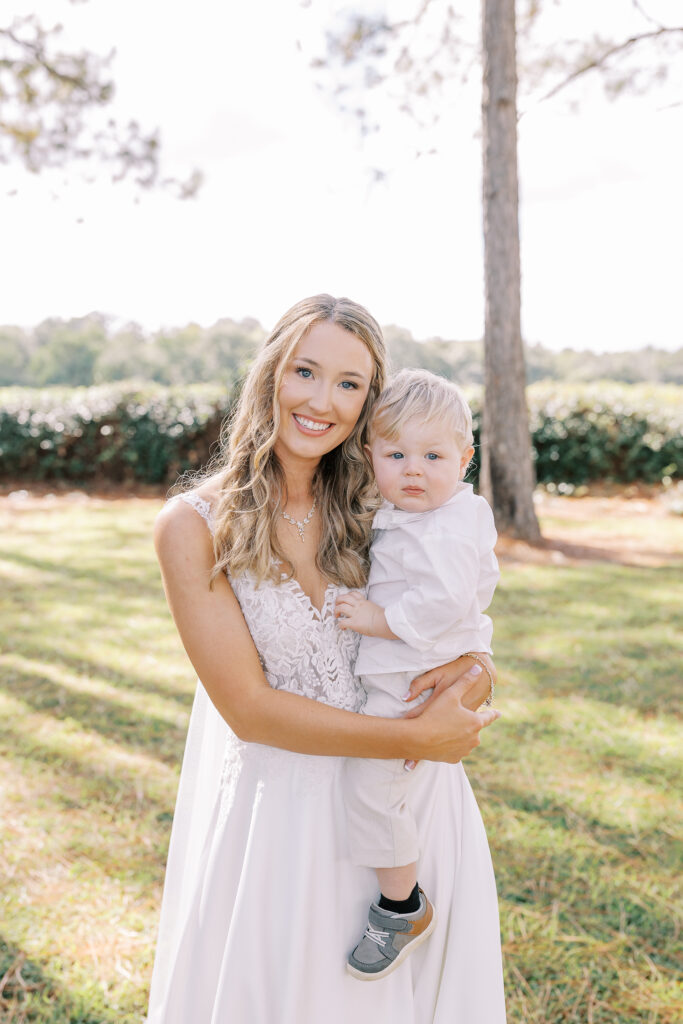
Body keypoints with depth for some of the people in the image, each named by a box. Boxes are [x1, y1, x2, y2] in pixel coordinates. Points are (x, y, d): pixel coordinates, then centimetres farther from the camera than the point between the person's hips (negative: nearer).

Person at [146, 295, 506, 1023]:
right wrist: (417, 736, -19)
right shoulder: (194, 526, -12)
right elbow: (249, 708, -15)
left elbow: (462, 642, 5)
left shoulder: (374, 511, -3)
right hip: (281, 812, -3)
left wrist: (470, 674, -19)